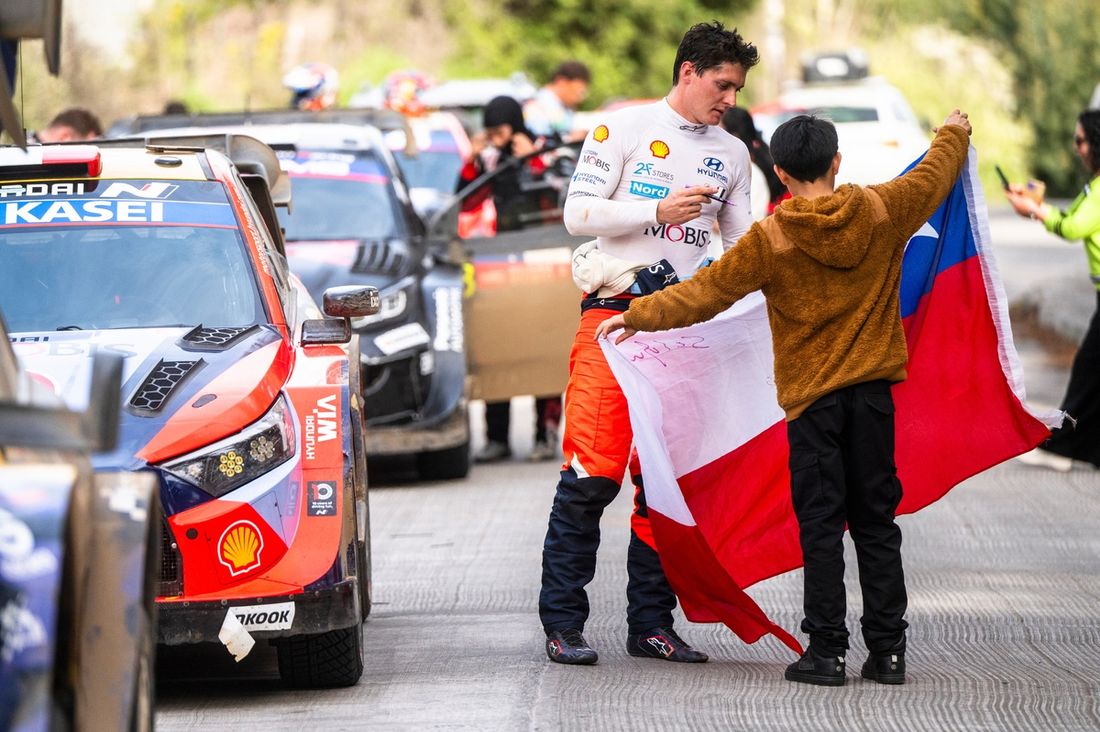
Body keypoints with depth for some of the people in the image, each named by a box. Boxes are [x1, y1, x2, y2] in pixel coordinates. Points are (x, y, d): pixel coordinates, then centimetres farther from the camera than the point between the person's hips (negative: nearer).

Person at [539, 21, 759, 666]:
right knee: (593, 473, -10)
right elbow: (579, 213, -3)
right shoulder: (624, 129, 3)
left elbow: (743, 244, 21)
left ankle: (651, 624, 10)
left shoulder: (732, 155, 17)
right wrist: (658, 211, -13)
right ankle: (563, 623, -6)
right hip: (615, 311, -5)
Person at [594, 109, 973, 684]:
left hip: (811, 398, -3)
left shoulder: (770, 239, -11)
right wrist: (954, 134, 39)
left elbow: (704, 294, -6)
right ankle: (887, 650, 8)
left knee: (820, 524, 2)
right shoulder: (881, 211, -2)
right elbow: (934, 176, 18)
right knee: (876, 522, 8)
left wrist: (636, 315, 6)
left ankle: (826, 650, 0)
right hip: (873, 389, 3)